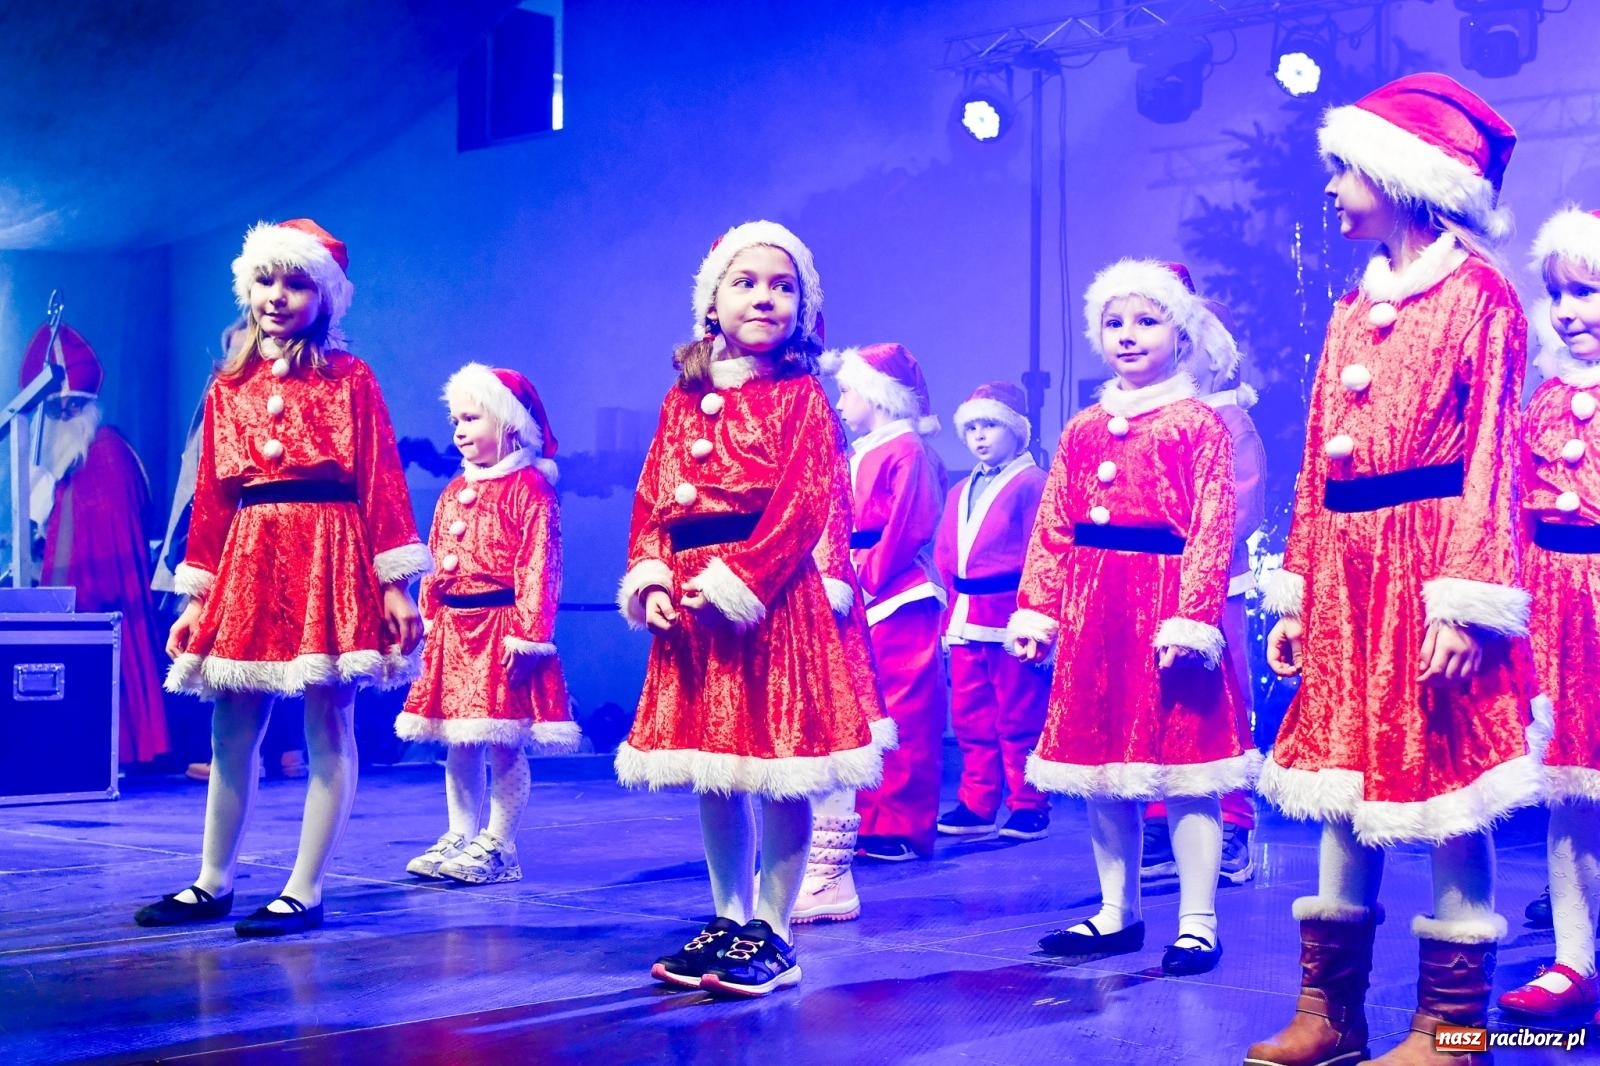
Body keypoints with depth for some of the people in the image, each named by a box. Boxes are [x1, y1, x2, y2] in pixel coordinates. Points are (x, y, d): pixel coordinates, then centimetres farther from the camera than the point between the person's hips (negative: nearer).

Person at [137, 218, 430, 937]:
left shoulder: (348, 377, 2)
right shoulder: (228, 386, 13)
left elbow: (381, 478, -3)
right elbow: (211, 494, 13)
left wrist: (394, 583, -10)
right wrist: (195, 595, 10)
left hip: (329, 555, -4)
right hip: (247, 560, 5)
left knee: (327, 731, -1)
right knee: (230, 733, 9)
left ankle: (305, 892, 6)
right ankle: (213, 884, 21)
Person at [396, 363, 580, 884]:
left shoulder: (529, 488, -8)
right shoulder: (454, 491, 16)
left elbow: (538, 567, -13)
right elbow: (435, 563, 18)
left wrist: (527, 634, -18)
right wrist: (429, 620, 12)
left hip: (500, 626, -8)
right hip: (452, 629, 8)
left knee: (503, 742, -2)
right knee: (458, 743, 12)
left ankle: (497, 846, 5)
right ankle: (460, 838, 21)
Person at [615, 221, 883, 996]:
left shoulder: (802, 396, -1)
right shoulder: (685, 398, 14)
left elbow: (804, 504, -12)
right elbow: (652, 498, 10)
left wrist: (734, 582, -19)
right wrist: (651, 580, -6)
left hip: (774, 599, -6)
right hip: (690, 603, 6)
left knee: (777, 764, -3)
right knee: (712, 772, 12)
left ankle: (771, 934, 7)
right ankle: (727, 922, 23)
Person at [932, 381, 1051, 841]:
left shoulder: (1031, 484, -4)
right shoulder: (960, 492, 18)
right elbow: (944, 556, 19)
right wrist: (952, 607, 9)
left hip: (1009, 619, -7)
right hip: (965, 621, 7)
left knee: (1018, 717, -1)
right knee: (970, 717, 10)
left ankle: (1028, 806, 8)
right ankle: (976, 804, 17)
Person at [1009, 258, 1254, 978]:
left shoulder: (1198, 425, -3)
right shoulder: (1083, 430, 13)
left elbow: (1211, 530, -11)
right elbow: (1053, 528, 11)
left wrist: (1193, 617, -20)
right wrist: (1035, 609, 3)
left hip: (1164, 604, -6)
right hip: (1092, 610, 6)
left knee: (1182, 763, -3)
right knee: (1100, 764, 11)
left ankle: (1197, 923, 6)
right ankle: (1116, 911, 24)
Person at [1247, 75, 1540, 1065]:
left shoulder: (1476, 294, -5)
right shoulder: (1353, 309, 15)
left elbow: (1490, 457, -11)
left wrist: (1466, 605, -18)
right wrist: (1295, 595, 12)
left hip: (1427, 569, -7)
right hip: (1349, 578, 7)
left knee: (1445, 793, -1)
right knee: (1345, 782, 10)